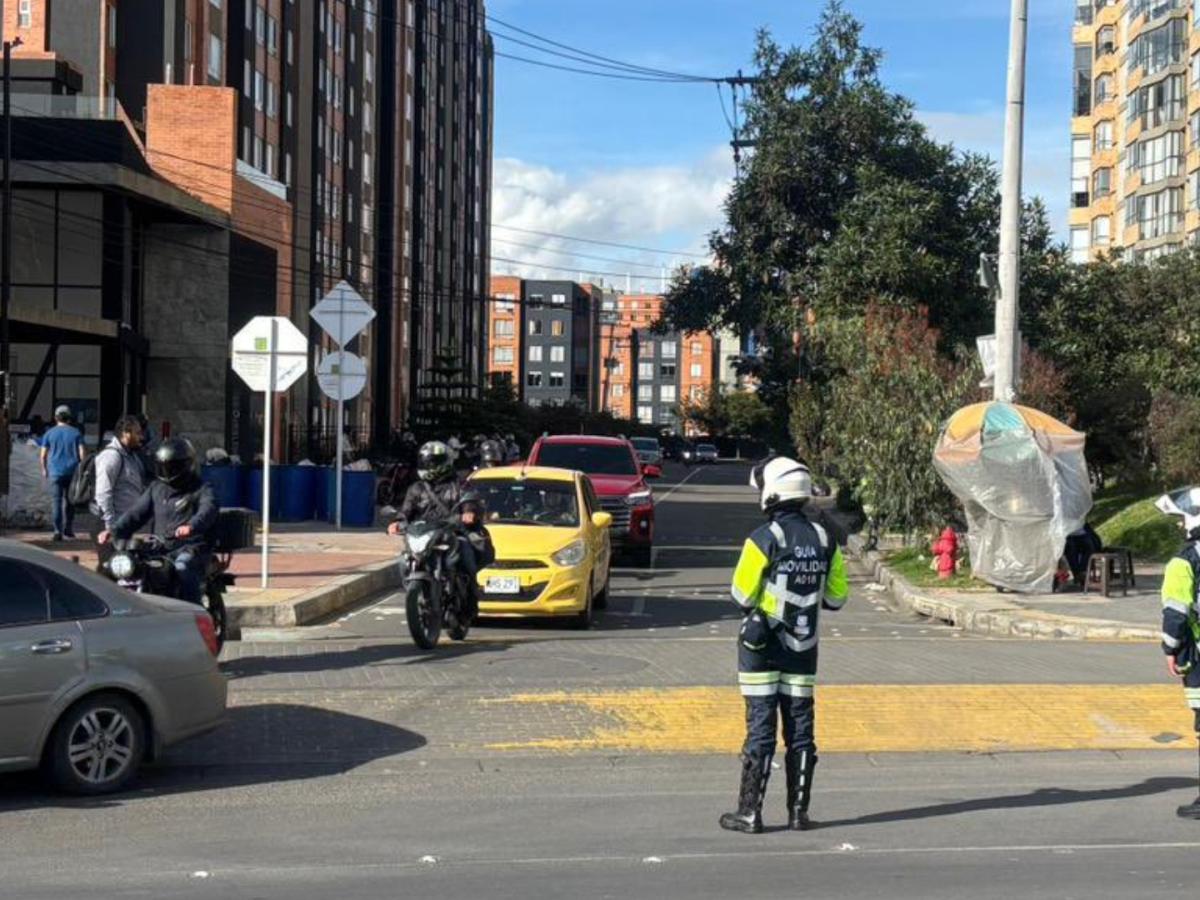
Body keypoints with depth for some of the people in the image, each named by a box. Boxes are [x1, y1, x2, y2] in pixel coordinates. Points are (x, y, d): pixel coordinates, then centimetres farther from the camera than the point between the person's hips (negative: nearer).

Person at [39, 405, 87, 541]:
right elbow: (82, 453, -3)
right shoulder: (76, 433, 3)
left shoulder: (49, 434, 3)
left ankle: (58, 531, -11)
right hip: (72, 472, 1)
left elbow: (43, 455, 4)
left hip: (56, 472, -1)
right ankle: (68, 530, 17)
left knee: (57, 502, -2)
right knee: (70, 502, 12)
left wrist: (44, 469, 19)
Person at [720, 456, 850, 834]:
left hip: (762, 646, -4)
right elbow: (836, 597, 6)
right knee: (800, 728, 9)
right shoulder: (824, 540, 2)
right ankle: (799, 812, 13)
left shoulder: (764, 538, -14)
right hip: (804, 647, 4)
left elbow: (742, 595, -12)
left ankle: (749, 812, 1)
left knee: (760, 727, -2)